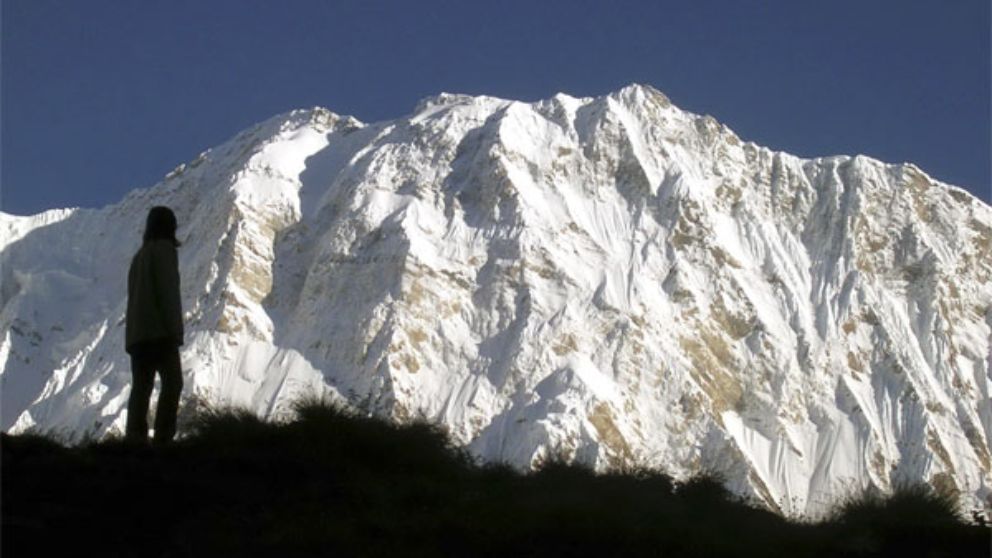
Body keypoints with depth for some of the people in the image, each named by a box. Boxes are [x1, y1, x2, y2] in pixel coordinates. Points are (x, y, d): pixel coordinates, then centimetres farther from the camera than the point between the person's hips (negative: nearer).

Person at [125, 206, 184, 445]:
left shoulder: (140, 255, 22)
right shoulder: (163, 249, -2)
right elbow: (167, 291, -12)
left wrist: (134, 335, 19)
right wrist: (175, 329, -13)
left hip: (136, 333, 8)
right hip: (159, 330, -8)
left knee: (141, 386, 3)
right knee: (172, 382, -12)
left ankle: (135, 439, -6)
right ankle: (163, 438, -22)